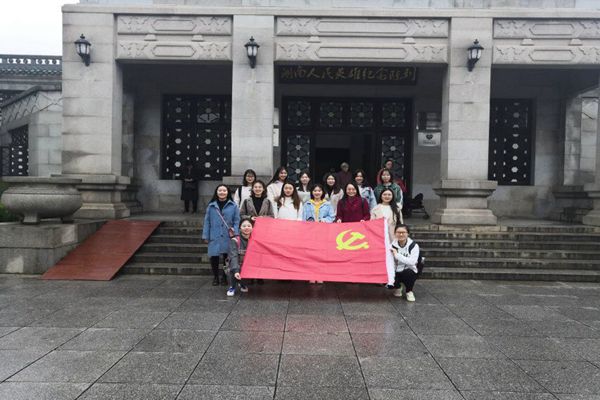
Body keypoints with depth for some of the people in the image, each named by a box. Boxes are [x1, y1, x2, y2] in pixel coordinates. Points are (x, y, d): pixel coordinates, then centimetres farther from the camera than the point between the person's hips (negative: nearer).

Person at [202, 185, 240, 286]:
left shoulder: (233, 206, 1)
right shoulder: (211, 206, 5)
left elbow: (237, 220, 1)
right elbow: (207, 221, 6)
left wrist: (235, 231, -12)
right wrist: (206, 236, 3)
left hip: (228, 237, -1)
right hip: (214, 237, 1)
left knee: (227, 257, 6)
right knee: (214, 257, 2)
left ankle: (224, 277, 22)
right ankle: (215, 277, 20)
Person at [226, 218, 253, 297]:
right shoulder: (235, 240, -15)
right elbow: (233, 256, -26)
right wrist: (236, 271, -39)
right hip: (237, 267, -4)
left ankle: (242, 283, 10)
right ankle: (232, 287, -4)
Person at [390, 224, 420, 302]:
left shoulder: (413, 246, -11)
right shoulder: (392, 245, -2)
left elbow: (412, 262, -26)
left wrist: (397, 254, -28)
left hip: (409, 272, -2)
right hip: (396, 273, 3)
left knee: (408, 273, -35)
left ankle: (409, 291, -2)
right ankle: (398, 287, 13)